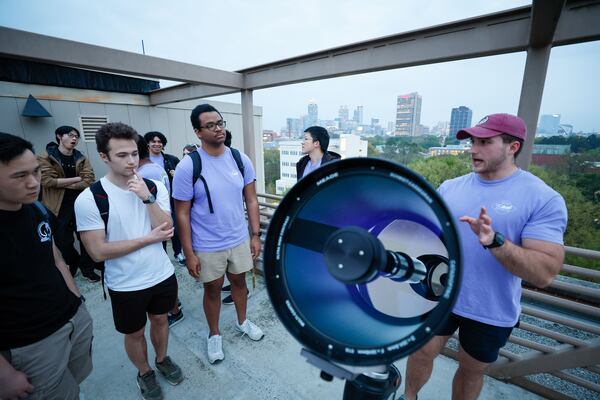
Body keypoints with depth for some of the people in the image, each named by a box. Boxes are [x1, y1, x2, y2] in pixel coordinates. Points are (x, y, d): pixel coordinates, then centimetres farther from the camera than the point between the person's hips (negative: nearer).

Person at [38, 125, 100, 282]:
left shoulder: (82, 159, 5)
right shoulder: (45, 157, -1)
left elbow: (89, 181, -8)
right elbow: (48, 181, -15)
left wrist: (62, 185, -12)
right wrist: (77, 178, -12)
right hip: (58, 208, -1)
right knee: (63, 243, 9)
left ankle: (87, 269, 25)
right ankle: (72, 266, 36)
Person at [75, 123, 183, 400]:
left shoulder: (155, 187, -8)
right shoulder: (89, 198, -17)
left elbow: (166, 229, -15)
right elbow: (98, 251, -18)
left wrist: (147, 198, -27)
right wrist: (149, 238, -17)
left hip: (163, 275, 3)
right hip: (126, 285, -2)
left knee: (160, 319, 25)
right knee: (135, 333, 20)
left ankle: (162, 360, 52)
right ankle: (144, 373, 48)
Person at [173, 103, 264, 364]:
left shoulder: (241, 159, -6)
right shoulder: (187, 167, -15)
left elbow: (251, 201, 0)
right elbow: (182, 213, -10)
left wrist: (256, 235, -1)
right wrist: (189, 253, -9)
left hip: (240, 239, 3)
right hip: (207, 246, -2)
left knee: (239, 281, 22)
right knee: (213, 289, 17)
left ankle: (242, 322, 49)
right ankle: (214, 334, 43)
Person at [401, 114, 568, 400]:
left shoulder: (544, 199, -15)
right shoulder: (450, 187, -4)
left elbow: (544, 273, -21)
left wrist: (494, 240, -36)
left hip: (491, 312, -2)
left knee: (472, 370, 22)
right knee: (422, 354, 18)